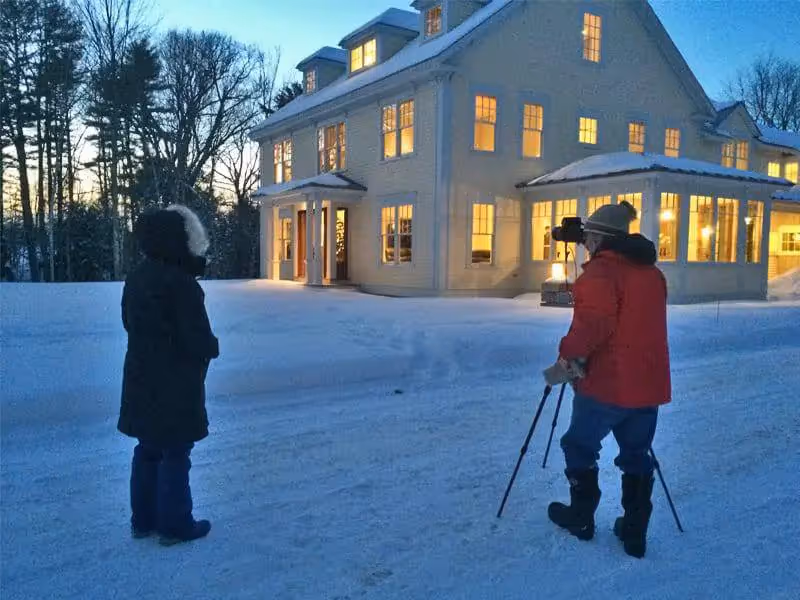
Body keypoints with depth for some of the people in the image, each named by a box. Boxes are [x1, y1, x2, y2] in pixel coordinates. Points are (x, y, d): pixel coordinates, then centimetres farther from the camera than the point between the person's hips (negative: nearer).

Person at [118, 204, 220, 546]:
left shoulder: (136, 279, 6)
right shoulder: (182, 283, -21)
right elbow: (199, 339, -21)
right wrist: (213, 347, -1)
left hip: (142, 380, 8)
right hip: (176, 384, -8)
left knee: (148, 449, 18)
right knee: (175, 453, 3)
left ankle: (143, 520, 28)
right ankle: (175, 525, 15)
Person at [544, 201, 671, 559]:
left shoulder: (601, 270, -13)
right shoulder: (652, 272, 13)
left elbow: (593, 324, -25)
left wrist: (567, 361, -17)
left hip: (607, 382, -7)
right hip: (649, 384, 7)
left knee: (580, 447, 12)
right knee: (637, 456, 16)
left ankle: (581, 518, 24)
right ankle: (635, 533, 19)